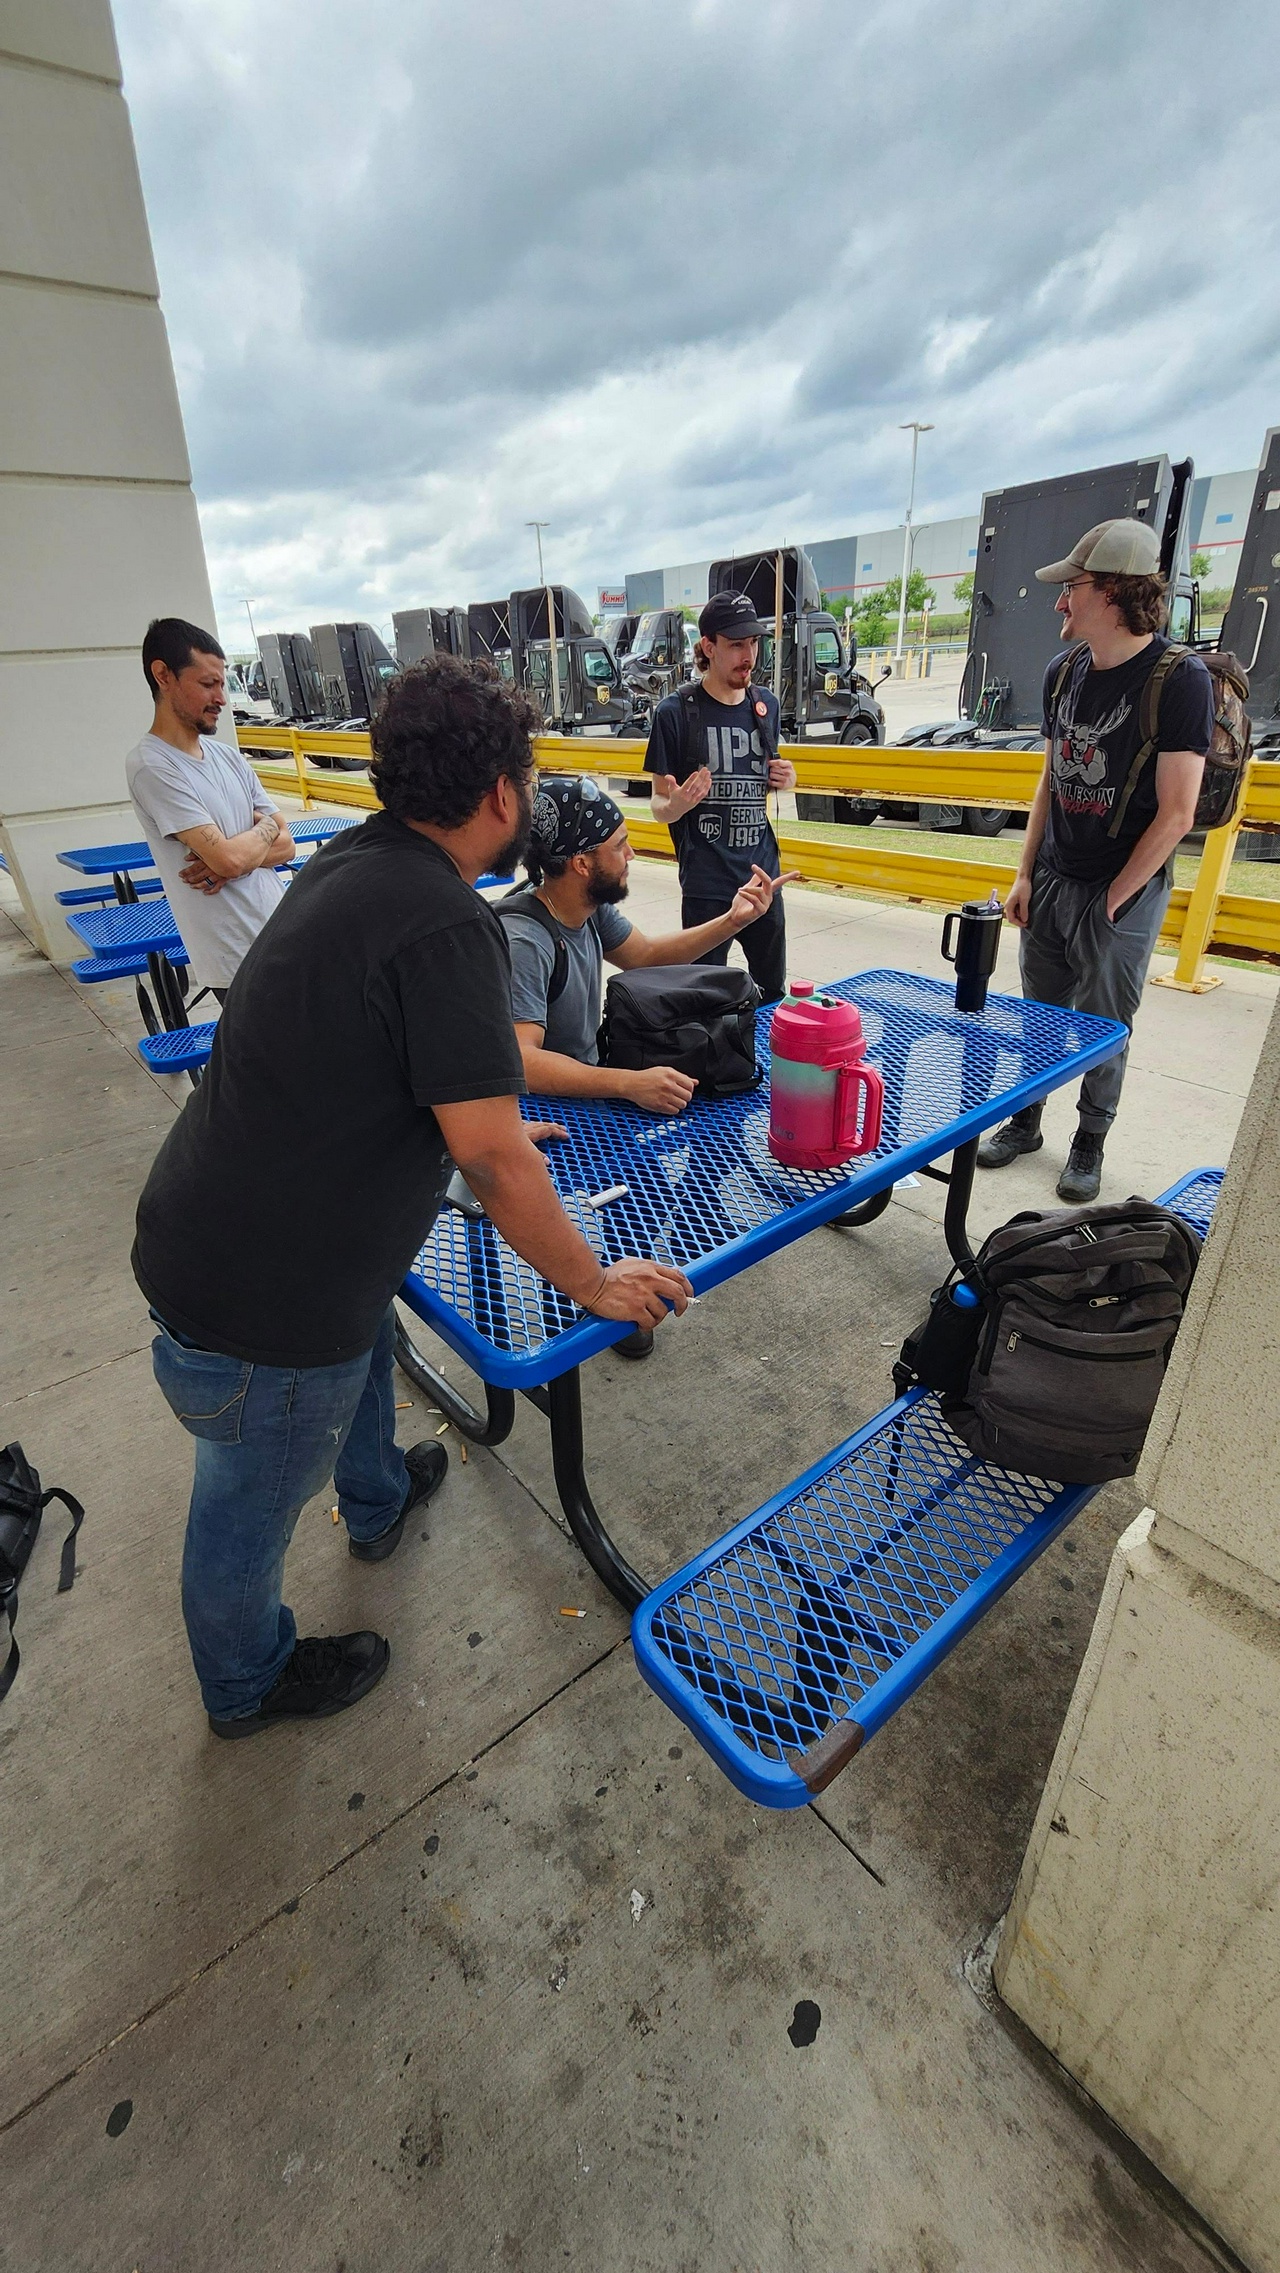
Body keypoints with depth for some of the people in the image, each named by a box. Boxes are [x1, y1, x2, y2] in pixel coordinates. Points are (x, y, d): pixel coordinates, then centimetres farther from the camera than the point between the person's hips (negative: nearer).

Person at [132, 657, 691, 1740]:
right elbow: (492, 1159, -26)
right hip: (261, 1298, -9)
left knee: (364, 1336, 34)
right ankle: (249, 1684, 48)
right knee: (254, 1506, 17)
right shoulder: (447, 925, -27)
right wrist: (595, 1281, -11)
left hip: (206, 1221, 9)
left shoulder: (352, 863, 3)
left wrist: (485, 1125, 27)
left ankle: (379, 1499, 62)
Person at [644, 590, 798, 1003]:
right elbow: (659, 806, -4)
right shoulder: (676, 711, -7)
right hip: (705, 882, -5)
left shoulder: (767, 705, 9)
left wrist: (784, 780, 0)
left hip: (763, 872, 5)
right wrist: (677, 805, -27)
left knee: (774, 991, 16)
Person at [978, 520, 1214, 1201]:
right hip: (1050, 881, 5)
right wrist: (1024, 875, 5)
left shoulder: (1178, 679, -14)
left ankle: (1090, 1142, 25)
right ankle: (1024, 1121, 31)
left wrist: (1110, 902, -13)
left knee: (1103, 1029, 7)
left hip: (1123, 892, -5)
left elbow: (1176, 815, -15)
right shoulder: (1063, 672, 5)